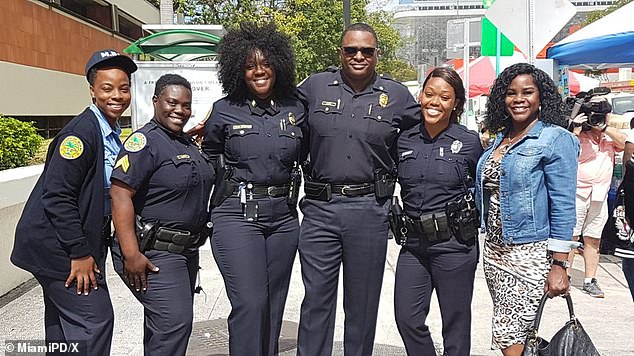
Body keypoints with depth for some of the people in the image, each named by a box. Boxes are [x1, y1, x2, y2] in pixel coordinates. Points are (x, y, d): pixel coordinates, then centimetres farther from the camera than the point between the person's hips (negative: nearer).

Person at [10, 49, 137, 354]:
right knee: (94, 320, -7)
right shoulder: (82, 131, -19)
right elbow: (56, 196, -22)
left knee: (64, 324, 20)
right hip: (56, 247, -9)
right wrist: (80, 254, -20)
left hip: (81, 243, 9)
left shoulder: (112, 133, 9)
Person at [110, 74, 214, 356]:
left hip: (186, 248, 9)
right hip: (154, 252, -9)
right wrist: (131, 254, -26)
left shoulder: (187, 143, 13)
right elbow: (120, 195, -21)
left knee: (167, 322, 16)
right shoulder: (144, 141, -13)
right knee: (174, 322, -14)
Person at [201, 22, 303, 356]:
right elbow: (209, 157, 15)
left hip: (283, 216, 4)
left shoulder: (294, 110, 6)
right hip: (237, 215, -3)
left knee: (274, 304, 12)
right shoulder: (223, 111, 0)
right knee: (250, 303, -10)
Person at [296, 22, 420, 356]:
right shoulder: (315, 86, 5)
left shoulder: (396, 95, 6)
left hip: (370, 208, 0)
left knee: (363, 302, 12)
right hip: (320, 207, 0)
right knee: (316, 299, 7)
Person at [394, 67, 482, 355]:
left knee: (455, 324, 9)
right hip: (414, 243, 4)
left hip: (454, 244, -3)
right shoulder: (404, 140, 3)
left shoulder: (470, 142, -5)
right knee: (407, 319, 8)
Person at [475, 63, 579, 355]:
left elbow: (563, 206, -13)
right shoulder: (498, 140, 12)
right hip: (494, 249, 7)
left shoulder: (556, 139, -8)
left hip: (531, 253, -7)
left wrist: (559, 265, -16)